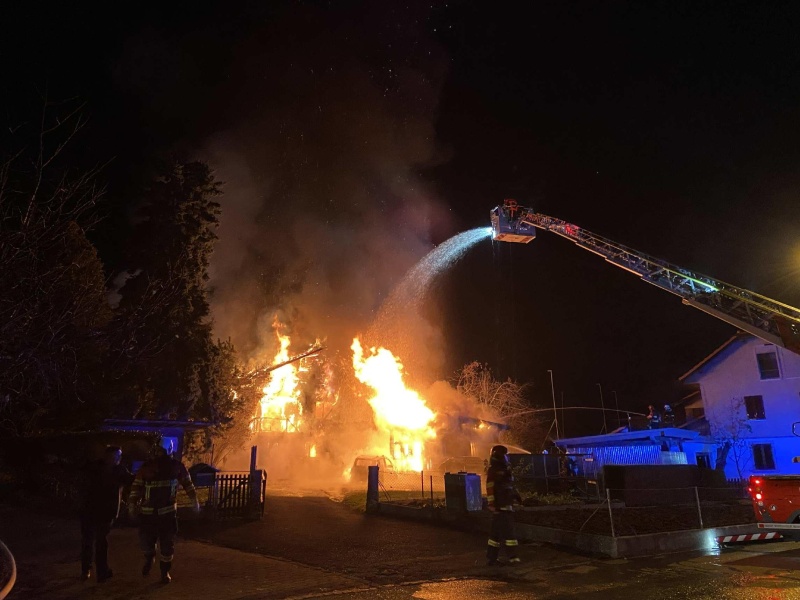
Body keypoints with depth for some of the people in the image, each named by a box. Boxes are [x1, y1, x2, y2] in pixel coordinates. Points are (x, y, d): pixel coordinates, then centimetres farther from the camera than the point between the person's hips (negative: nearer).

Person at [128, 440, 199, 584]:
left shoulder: (176, 466, -3)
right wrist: (132, 505, -10)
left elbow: (187, 483, 6)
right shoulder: (146, 467, -4)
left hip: (168, 512, 0)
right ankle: (149, 558, 37)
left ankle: (165, 571, 25)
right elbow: (137, 487, -1)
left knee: (167, 544, 4)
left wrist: (195, 501, 7)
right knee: (146, 540, 2)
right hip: (148, 512, 0)